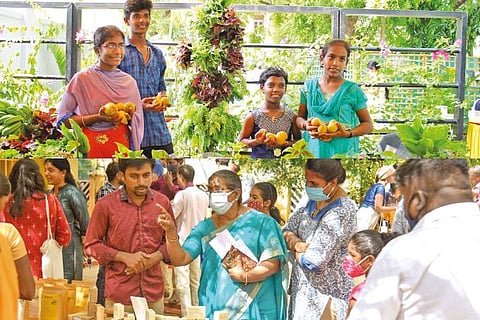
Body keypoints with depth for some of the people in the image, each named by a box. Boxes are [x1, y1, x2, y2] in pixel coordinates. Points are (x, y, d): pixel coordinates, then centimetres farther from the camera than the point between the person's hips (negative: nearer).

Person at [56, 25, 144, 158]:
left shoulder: (129, 82, 7)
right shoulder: (82, 78, -6)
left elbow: (137, 121, 16)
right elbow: (63, 118, -6)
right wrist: (98, 118, -16)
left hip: (122, 146, 3)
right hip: (92, 146, -3)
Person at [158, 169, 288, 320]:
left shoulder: (259, 223, -6)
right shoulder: (205, 228, 5)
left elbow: (273, 263, -10)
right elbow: (180, 259, -4)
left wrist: (245, 276, -22)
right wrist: (171, 233, -19)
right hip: (213, 306, 3)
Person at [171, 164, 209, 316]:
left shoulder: (182, 194, -13)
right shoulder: (204, 195, 6)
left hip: (183, 242, -7)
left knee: (182, 281, -4)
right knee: (196, 280, 15)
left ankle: (186, 314, -6)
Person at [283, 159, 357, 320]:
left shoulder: (340, 212, -24)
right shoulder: (312, 199, 1)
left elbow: (313, 262, -25)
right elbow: (287, 232, 8)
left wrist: (296, 249, -5)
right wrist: (297, 244, -14)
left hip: (323, 295, -7)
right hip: (302, 286, 7)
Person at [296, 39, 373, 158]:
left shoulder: (352, 90, 0)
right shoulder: (309, 86, 8)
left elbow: (368, 125, 4)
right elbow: (300, 117, 15)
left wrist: (348, 133, -14)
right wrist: (305, 125, -8)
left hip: (343, 152, -2)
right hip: (313, 150, 2)